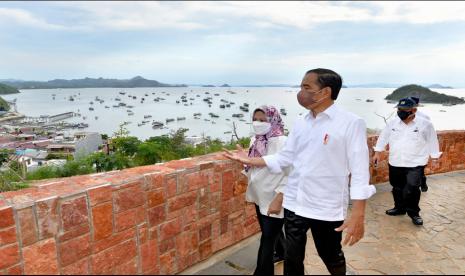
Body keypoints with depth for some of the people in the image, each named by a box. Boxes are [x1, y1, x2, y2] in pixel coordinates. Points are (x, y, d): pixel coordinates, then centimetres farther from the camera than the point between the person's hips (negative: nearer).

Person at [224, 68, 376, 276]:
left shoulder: (351, 123, -13)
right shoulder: (300, 123, 4)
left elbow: (359, 172, -15)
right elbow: (284, 158, 9)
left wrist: (358, 216, -18)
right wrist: (248, 160, 5)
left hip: (327, 208, -4)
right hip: (294, 204, 5)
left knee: (331, 257, 18)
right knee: (292, 258, 15)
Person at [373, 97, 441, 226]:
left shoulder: (425, 124, -8)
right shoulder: (392, 123, 0)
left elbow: (432, 142, 2)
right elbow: (383, 137, 10)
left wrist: (434, 158, 6)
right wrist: (377, 152, 10)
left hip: (415, 164, -4)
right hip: (395, 163, 4)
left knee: (412, 189, -9)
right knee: (397, 188, 14)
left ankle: (413, 212, 11)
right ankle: (399, 208, 34)